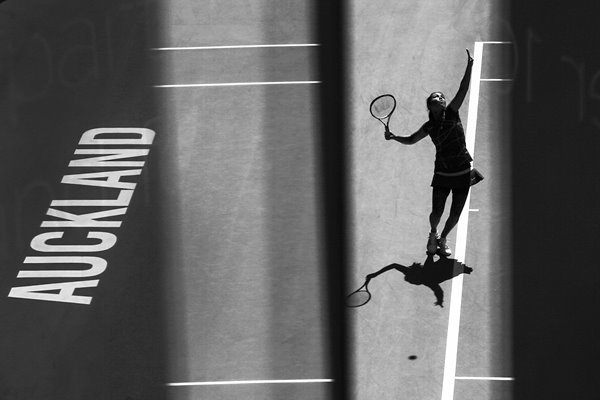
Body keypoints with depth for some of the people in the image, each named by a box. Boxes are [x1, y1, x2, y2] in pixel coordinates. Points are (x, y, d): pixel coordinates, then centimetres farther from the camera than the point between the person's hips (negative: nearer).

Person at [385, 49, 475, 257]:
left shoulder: (451, 113, -5)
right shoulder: (429, 126, 0)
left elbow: (463, 90, -14)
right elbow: (411, 140, 17)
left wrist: (469, 67, -22)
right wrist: (393, 137, 2)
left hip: (462, 173, -1)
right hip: (442, 175, 1)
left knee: (455, 215, 4)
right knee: (437, 212, -4)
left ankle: (443, 239, 32)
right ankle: (433, 235, 29)